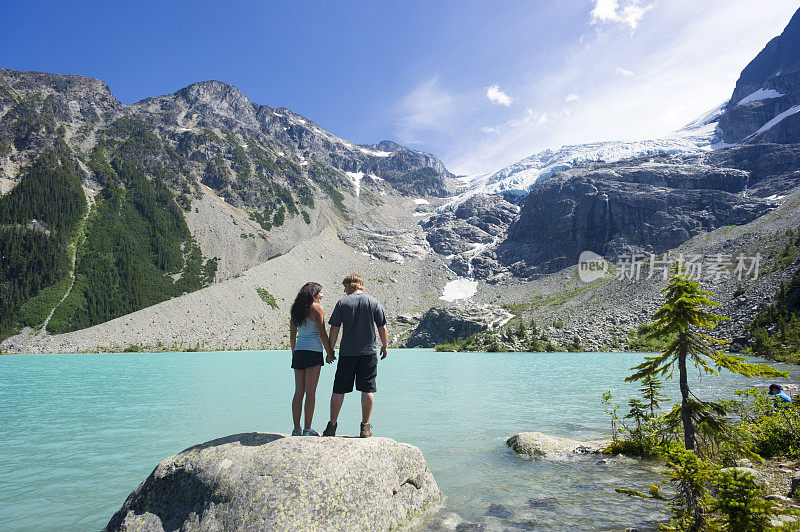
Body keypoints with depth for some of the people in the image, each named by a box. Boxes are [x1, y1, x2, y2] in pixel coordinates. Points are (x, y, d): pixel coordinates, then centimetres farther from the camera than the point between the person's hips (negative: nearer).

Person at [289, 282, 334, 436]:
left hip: (299, 350, 6)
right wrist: (330, 352, 2)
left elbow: (292, 334, 16)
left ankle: (296, 429, 9)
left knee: (298, 391, 8)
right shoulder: (317, 308, -5)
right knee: (310, 392, -2)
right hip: (313, 350, -6)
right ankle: (307, 429, 1)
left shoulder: (295, 310, 14)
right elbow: (322, 334, -7)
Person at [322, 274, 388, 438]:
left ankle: (332, 426, 12)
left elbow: (334, 329, -1)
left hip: (347, 353, 0)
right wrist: (385, 346, 18)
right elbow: (382, 328, 4)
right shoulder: (374, 302, 2)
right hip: (368, 353, 1)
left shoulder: (342, 302, -1)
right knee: (367, 389, 6)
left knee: (339, 390, 8)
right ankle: (365, 426, 9)